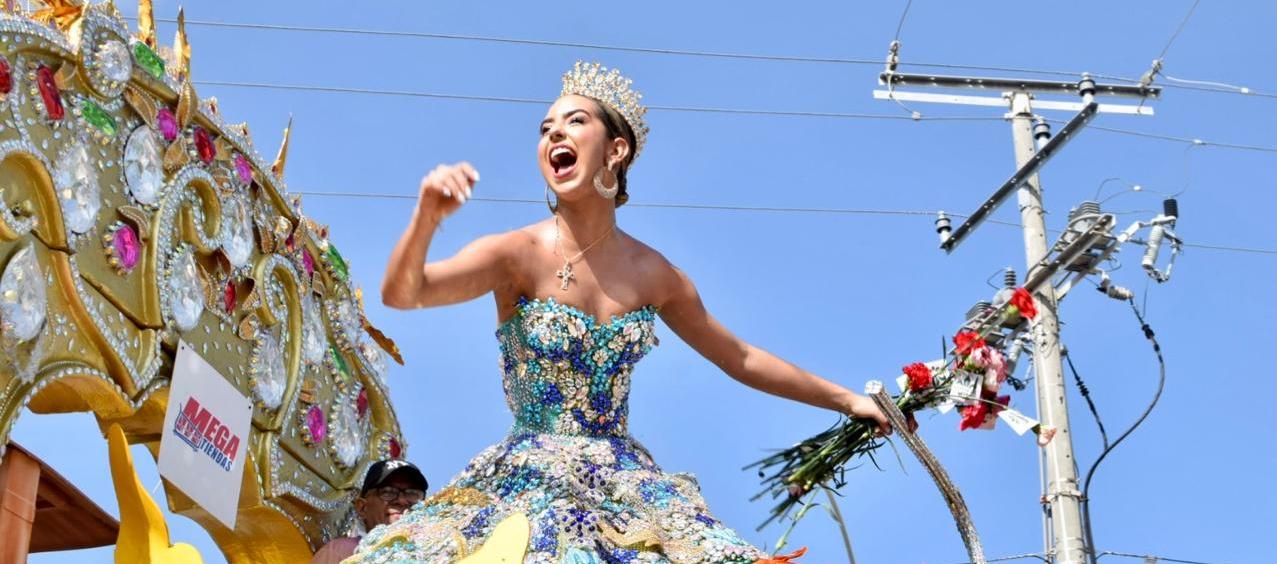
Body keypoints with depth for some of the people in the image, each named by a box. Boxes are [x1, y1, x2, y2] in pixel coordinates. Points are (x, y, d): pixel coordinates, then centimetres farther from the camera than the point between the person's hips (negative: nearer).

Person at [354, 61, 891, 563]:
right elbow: (401, 293, -21)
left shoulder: (653, 273, 3)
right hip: (528, 479, -3)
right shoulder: (518, 253, -6)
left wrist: (845, 398, 19)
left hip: (626, 485, 4)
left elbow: (740, 358, 15)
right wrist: (427, 217, -40)